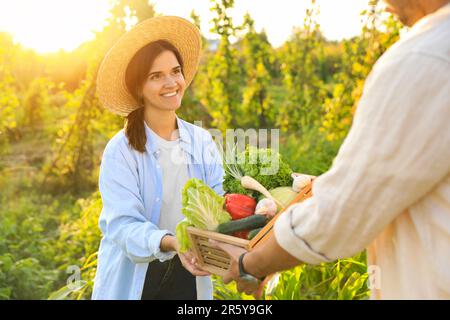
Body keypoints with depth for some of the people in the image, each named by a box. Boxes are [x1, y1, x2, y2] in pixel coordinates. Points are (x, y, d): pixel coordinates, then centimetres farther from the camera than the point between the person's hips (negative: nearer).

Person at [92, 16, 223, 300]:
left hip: (187, 275, 3)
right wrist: (172, 243, -38)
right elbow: (123, 224, -21)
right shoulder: (121, 150, -14)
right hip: (135, 279, -3)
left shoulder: (202, 141, -3)